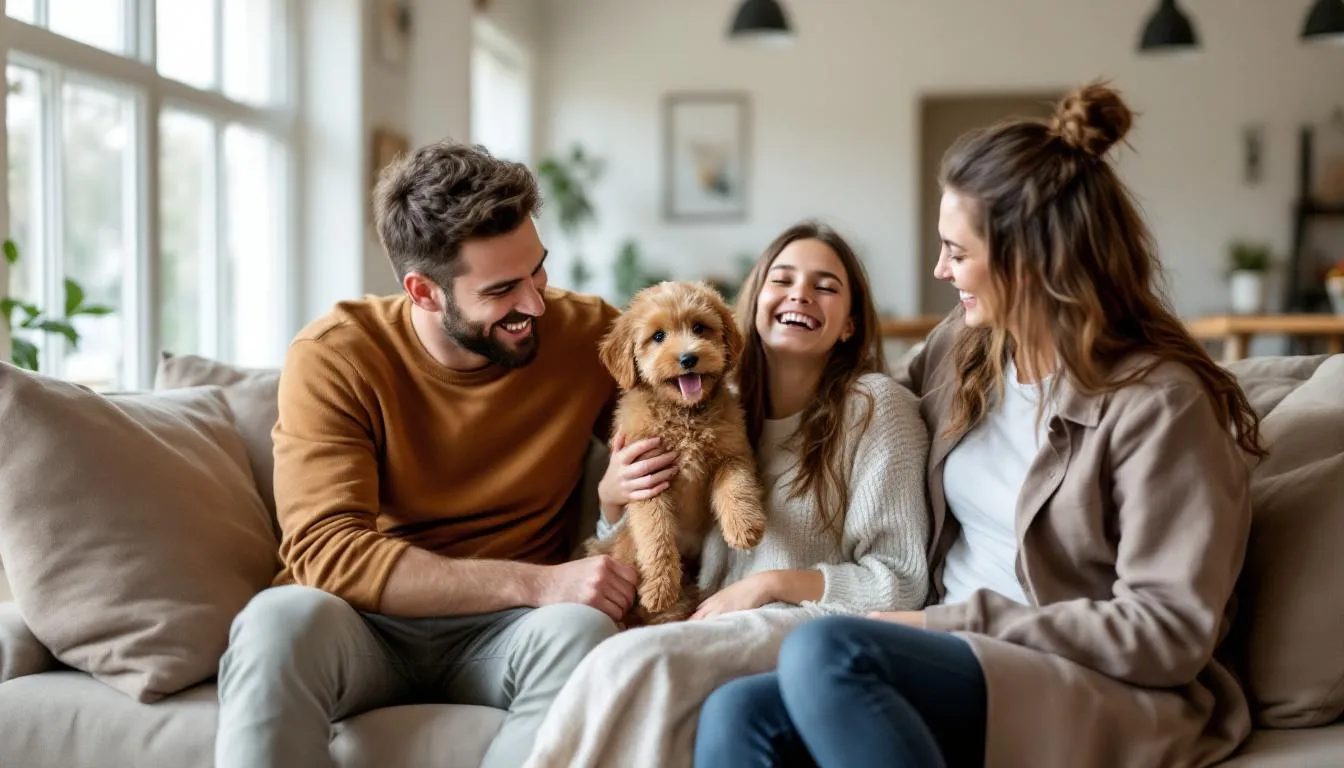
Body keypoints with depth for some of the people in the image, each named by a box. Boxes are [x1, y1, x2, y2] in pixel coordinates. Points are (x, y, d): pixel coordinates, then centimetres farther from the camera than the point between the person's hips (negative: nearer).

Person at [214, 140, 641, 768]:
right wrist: (536, 582, -28)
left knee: (580, 631, -32)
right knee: (280, 619, -35)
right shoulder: (333, 357, -11)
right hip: (363, 627, -2)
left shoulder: (587, 333, -4)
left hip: (507, 631, 2)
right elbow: (326, 552, -20)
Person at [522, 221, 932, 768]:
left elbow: (902, 583, -3)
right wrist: (611, 500, 3)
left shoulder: (874, 404, -1)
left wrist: (774, 582, -13)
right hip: (716, 627, 4)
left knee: (635, 661, -32)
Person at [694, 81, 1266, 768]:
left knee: (827, 652, -32)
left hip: (1110, 704, -6)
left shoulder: (1158, 402, -10)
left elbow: (1169, 633, -13)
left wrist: (961, 620, -13)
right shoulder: (964, 347, 11)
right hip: (966, 662, 6)